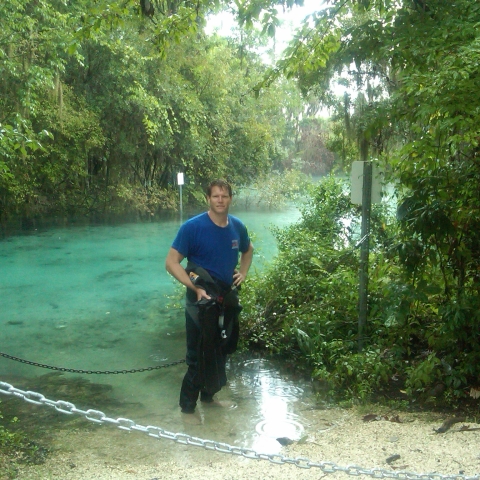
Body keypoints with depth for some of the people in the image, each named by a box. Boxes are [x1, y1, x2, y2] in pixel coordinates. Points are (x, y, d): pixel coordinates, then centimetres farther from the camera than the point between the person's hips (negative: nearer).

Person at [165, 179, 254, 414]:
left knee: (221, 352, 18)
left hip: (228, 300, 6)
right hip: (201, 301, -6)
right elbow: (171, 262, -16)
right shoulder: (193, 227, -16)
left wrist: (243, 273, 5)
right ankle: (187, 406, 16)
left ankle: (208, 393, 38)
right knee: (198, 356, 0)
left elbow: (248, 250, 22)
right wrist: (196, 288, -24)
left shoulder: (237, 227, 0)